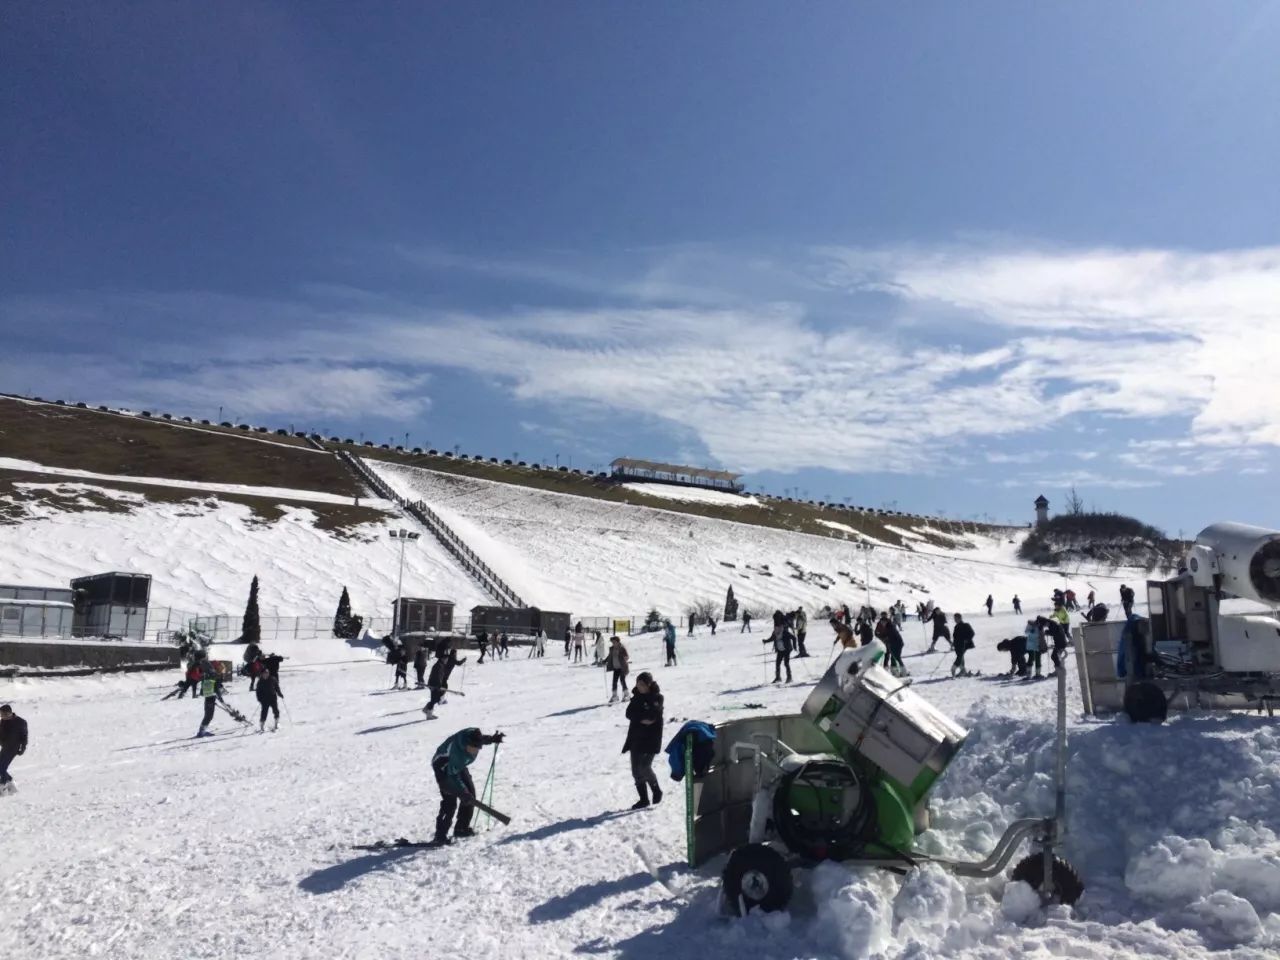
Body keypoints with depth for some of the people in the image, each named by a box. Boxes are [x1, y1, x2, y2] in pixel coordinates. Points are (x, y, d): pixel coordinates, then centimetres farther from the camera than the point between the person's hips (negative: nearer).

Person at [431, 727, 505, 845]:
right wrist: (463, 792, -40)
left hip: (458, 765, 8)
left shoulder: (474, 736, -24)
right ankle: (440, 835, -10)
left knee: (470, 794, 4)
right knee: (450, 801, -16)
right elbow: (453, 775, -35)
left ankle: (462, 828, 16)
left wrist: (492, 739, -7)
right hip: (443, 767, -8)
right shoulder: (457, 751, -42)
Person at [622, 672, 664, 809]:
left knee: (644, 767, -12)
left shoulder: (657, 697, -6)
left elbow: (652, 715, -19)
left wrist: (638, 715, -10)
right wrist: (643, 719, -15)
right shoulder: (637, 696, 10)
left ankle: (656, 791, 14)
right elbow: (629, 713, -2)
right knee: (636, 770, 4)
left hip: (651, 738, -6)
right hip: (636, 737, 6)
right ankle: (643, 799, 15)